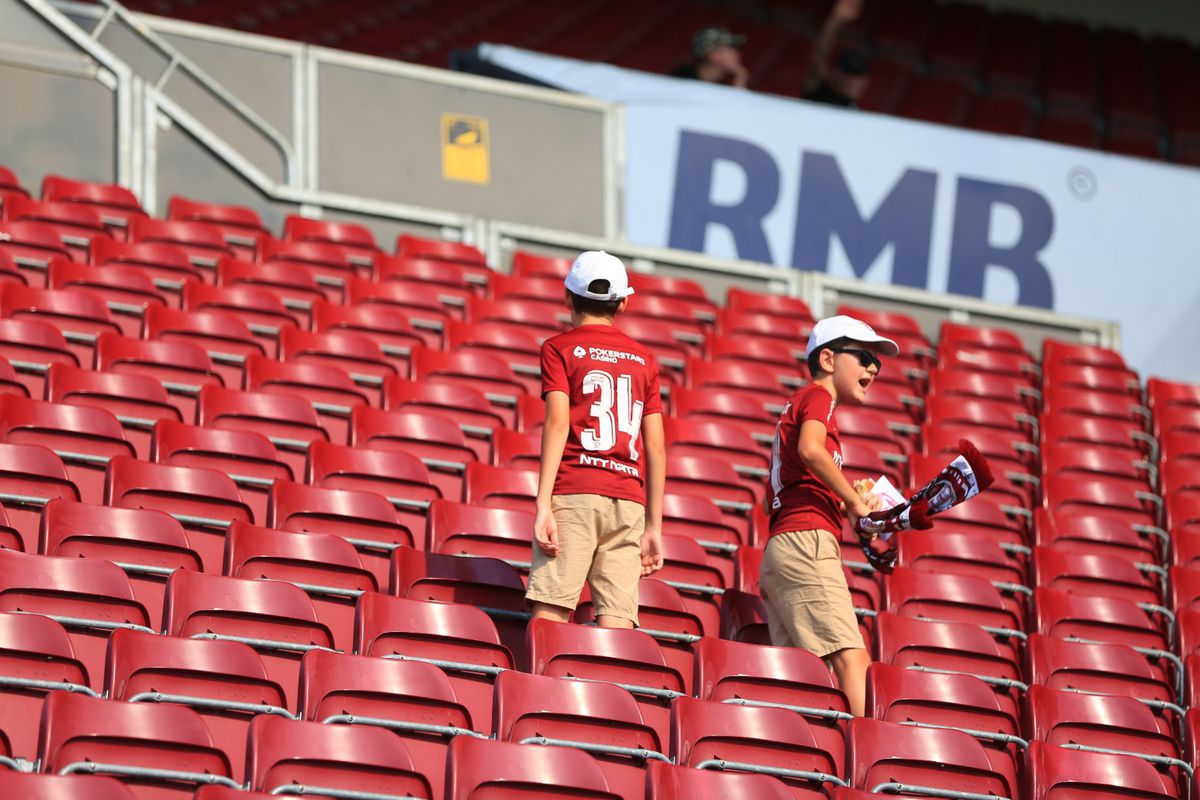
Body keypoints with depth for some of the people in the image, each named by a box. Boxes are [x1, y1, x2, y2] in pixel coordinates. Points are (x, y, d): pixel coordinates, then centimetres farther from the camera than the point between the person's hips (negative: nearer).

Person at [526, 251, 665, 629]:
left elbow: (557, 424, -7)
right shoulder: (643, 359, 19)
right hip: (629, 502, 3)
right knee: (616, 623, -4)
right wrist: (654, 526, 16)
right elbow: (656, 447, 14)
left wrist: (543, 505, -12)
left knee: (550, 613, -9)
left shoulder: (559, 348, 7)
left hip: (573, 494, -3)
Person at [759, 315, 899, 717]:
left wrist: (844, 507, 22)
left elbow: (770, 500, 30)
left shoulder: (796, 405, 31)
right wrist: (855, 501, -11)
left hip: (776, 552, 10)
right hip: (806, 541, -10)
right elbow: (810, 450, -20)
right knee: (851, 660, -22)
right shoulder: (818, 397, 3)